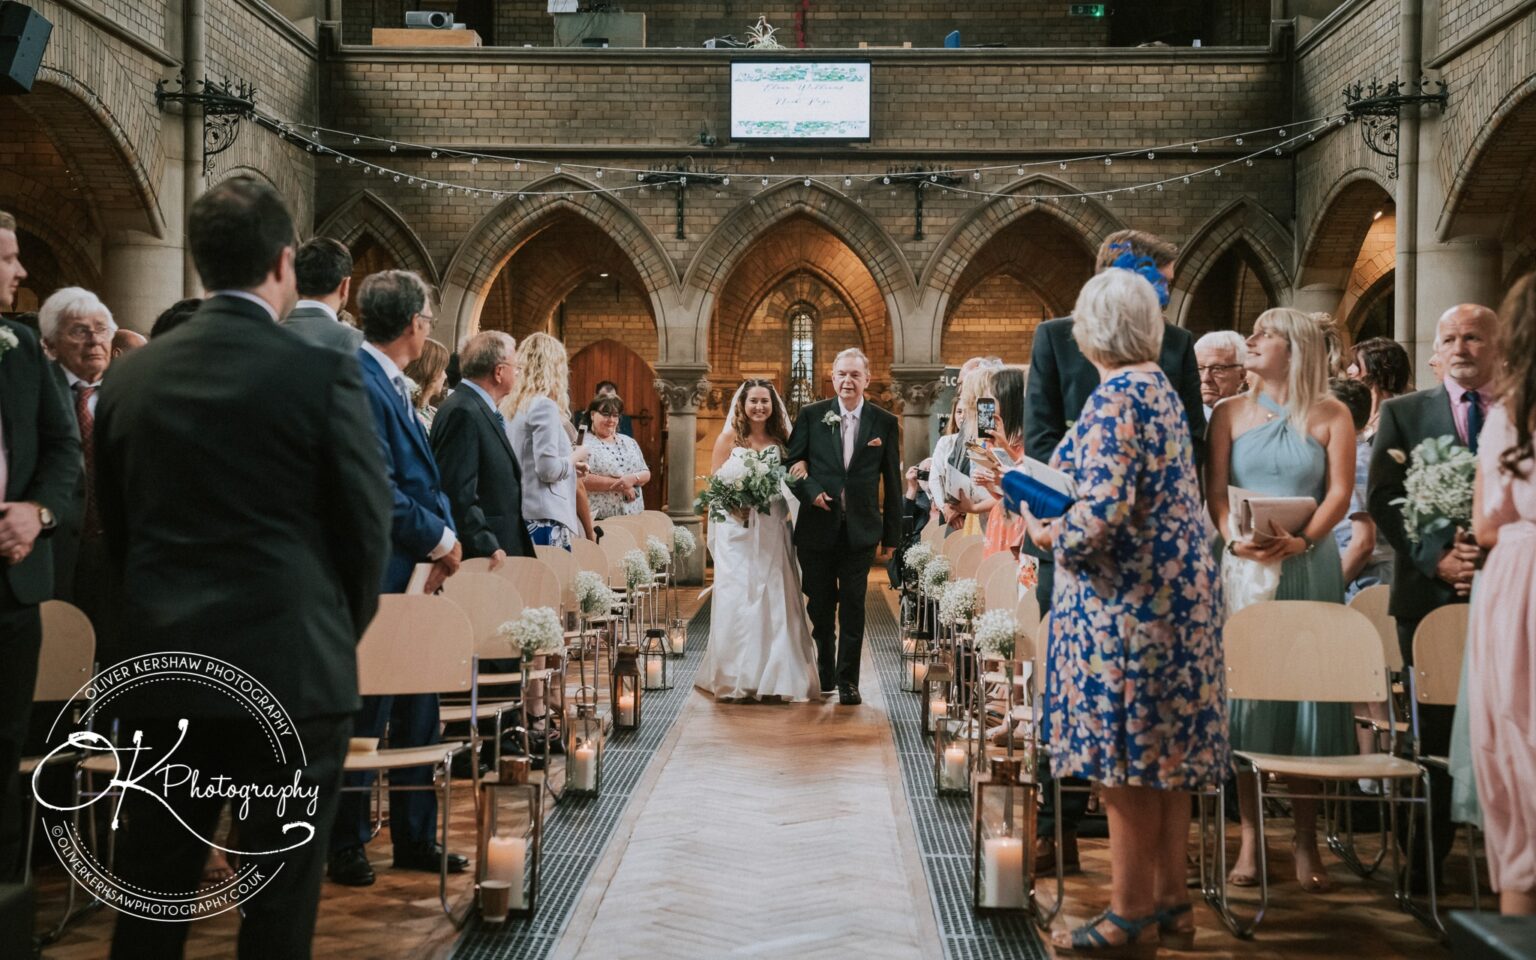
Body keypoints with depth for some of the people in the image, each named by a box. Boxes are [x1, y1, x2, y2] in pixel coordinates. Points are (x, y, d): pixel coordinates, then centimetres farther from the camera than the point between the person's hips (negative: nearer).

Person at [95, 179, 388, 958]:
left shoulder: (130, 376, 3)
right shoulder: (323, 375, -10)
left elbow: (115, 525, 10)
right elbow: (367, 522, -5)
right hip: (291, 662, -4)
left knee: (150, 892, 14)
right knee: (280, 897, 6)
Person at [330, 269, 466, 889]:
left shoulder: (389, 383, 13)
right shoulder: (360, 384, -18)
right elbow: (378, 493, -24)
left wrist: (441, 537, 3)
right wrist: (440, 540, -13)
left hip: (407, 580, 10)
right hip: (375, 582, -10)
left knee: (416, 712, 15)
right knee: (365, 715, 2)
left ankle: (415, 838, 26)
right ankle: (346, 846, 15)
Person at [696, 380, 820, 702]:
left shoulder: (781, 440, 10)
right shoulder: (729, 438, 3)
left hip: (771, 530, 2)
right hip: (736, 528, -2)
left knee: (774, 599, -2)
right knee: (736, 599, -4)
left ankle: (774, 677, 4)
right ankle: (736, 678, 2)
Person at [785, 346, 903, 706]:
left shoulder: (885, 422, 3)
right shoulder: (811, 415, 3)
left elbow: (892, 481, 5)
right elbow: (792, 464, 5)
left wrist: (892, 534, 4)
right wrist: (810, 491, -13)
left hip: (860, 530, -1)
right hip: (818, 527, 1)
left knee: (853, 608, -1)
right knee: (820, 606, 10)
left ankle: (848, 680, 7)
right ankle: (823, 676, 25)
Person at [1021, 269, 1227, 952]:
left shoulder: (1115, 397, -15)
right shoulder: (1160, 387, 14)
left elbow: (1103, 509, -24)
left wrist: (1050, 536, -6)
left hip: (1124, 599, -10)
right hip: (1175, 590, 10)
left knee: (1125, 750, -3)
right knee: (1163, 750, 12)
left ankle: (1131, 912, 3)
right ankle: (1170, 899, 19)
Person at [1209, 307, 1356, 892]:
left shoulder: (1330, 417, 7)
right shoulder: (1231, 413, 10)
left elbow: (1340, 492, -2)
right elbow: (1215, 490, 2)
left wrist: (1303, 540, -19)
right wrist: (1234, 539, -17)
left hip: (1308, 565, -1)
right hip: (1244, 565, 1)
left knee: (1306, 691, 1)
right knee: (1244, 695, -1)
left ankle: (1306, 843, 7)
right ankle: (1250, 839, 3)